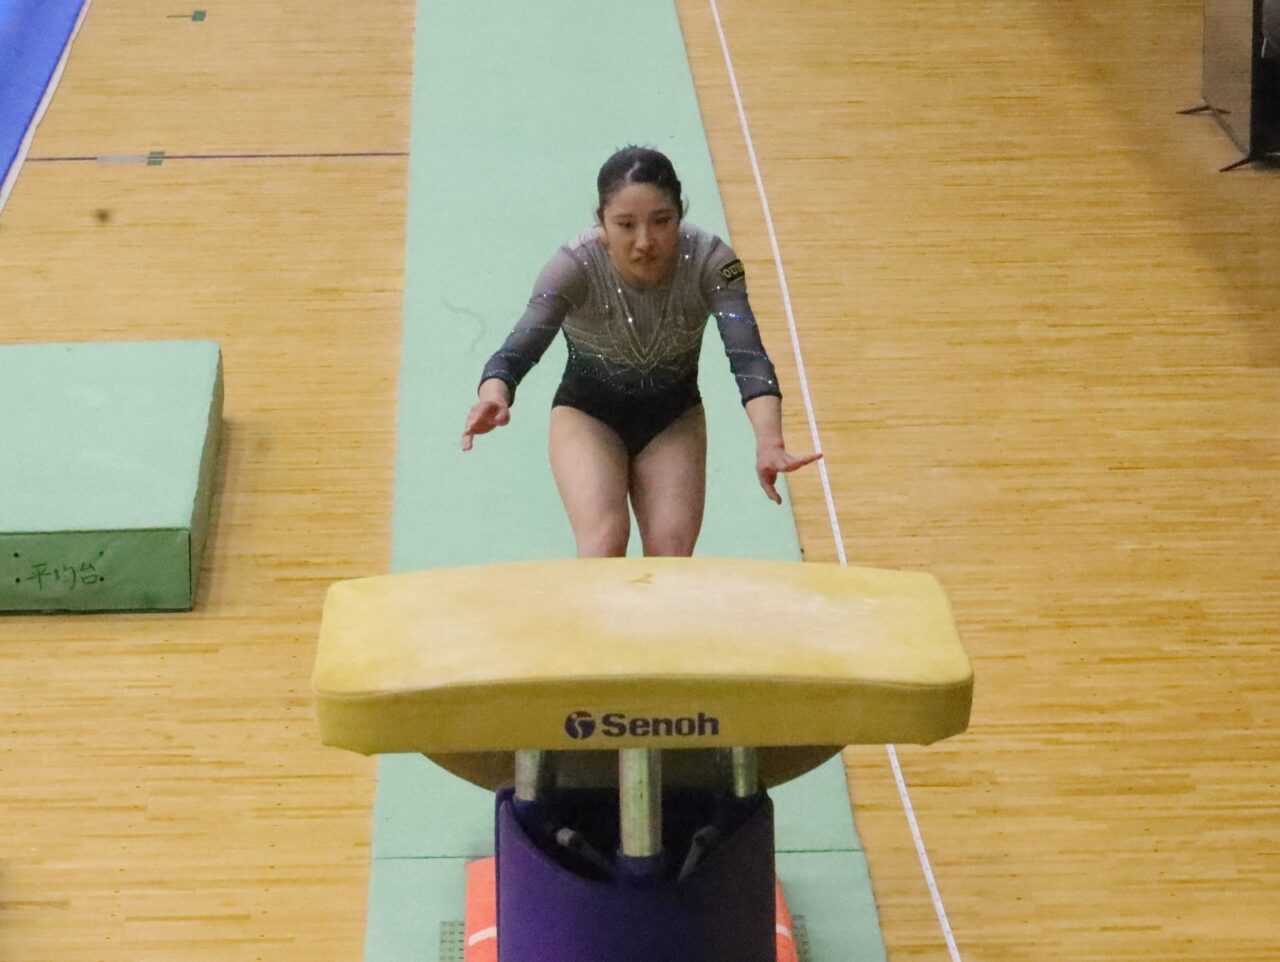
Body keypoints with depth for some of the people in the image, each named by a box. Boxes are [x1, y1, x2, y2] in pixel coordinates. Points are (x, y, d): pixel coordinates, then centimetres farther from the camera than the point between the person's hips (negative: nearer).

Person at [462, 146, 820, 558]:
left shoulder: (711, 261, -26)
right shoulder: (576, 266, -29)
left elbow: (746, 353, -37)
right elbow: (523, 344, -40)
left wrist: (769, 442, -56)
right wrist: (494, 397, -64)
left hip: (674, 418, 2)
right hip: (588, 415, -2)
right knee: (604, 541, -24)